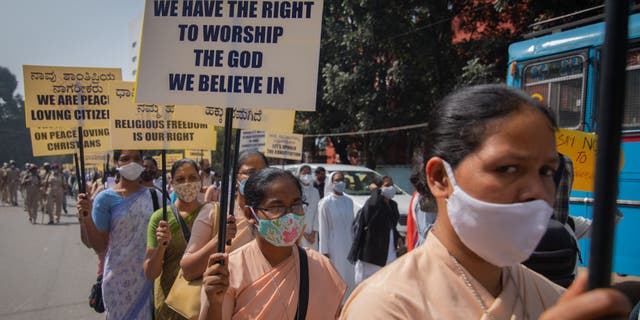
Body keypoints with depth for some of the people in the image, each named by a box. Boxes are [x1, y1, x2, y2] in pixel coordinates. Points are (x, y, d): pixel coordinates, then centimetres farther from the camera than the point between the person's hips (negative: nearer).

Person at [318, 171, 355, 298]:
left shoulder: (349, 201, 5)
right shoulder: (326, 203, -9)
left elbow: (352, 224, 11)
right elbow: (323, 228, -8)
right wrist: (324, 250, -9)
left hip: (348, 245, 5)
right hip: (333, 245, -5)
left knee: (348, 275, 10)